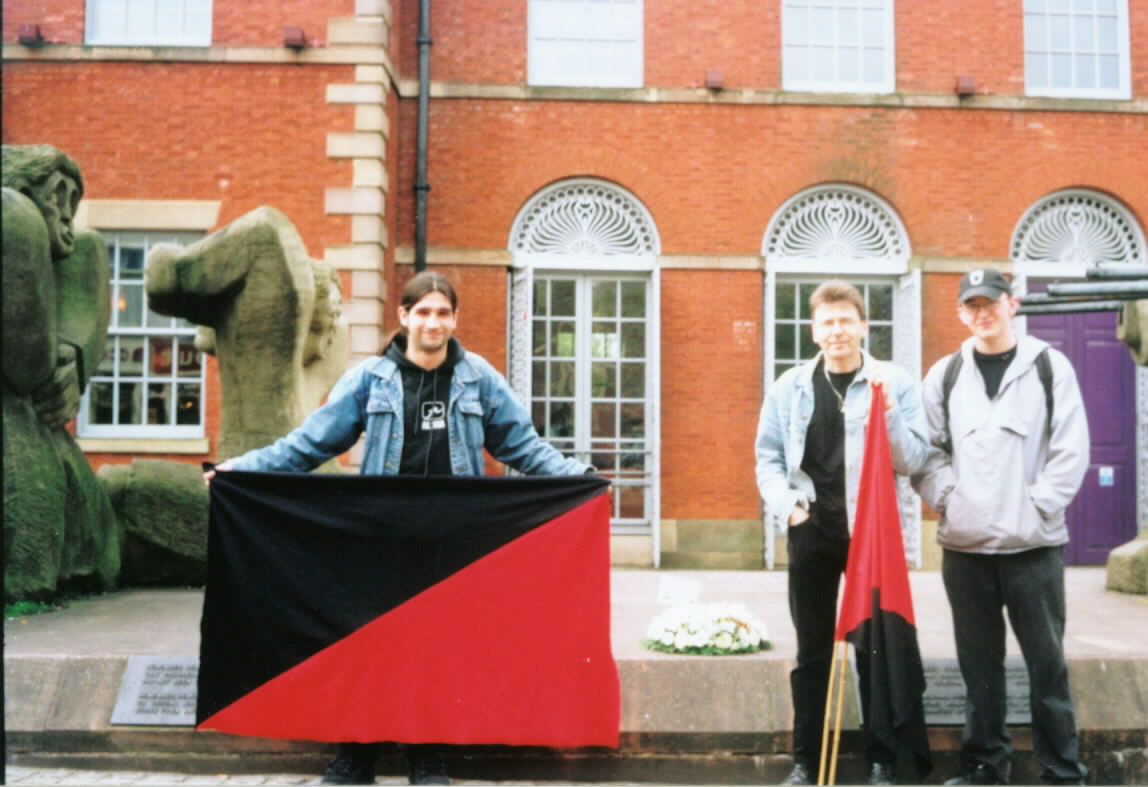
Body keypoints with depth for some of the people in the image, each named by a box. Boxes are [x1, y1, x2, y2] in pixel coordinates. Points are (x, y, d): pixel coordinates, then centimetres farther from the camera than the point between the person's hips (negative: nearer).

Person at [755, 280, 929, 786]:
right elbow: (769, 457, 7)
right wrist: (786, 505, -9)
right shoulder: (789, 388, 5)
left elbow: (913, 459, -4)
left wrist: (888, 413, -17)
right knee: (812, 652, 10)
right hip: (812, 532, 2)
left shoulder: (896, 383, 1)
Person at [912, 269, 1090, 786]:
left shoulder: (1050, 366, 2)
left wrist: (1037, 506, -10)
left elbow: (1071, 450, -3)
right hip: (964, 543, 3)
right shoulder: (945, 374, 8)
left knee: (1047, 659, 3)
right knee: (979, 662, 11)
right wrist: (947, 498, -7)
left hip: (1034, 543, -2)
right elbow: (927, 447, 7)